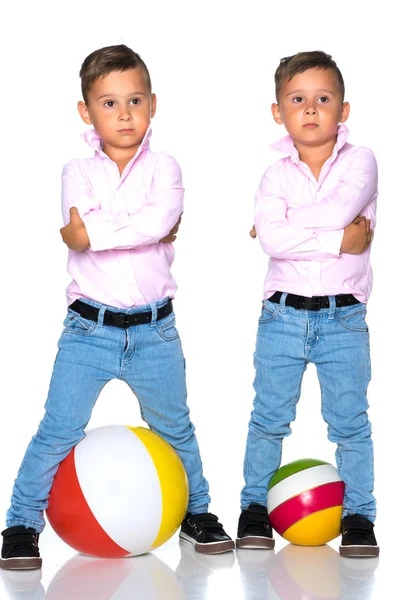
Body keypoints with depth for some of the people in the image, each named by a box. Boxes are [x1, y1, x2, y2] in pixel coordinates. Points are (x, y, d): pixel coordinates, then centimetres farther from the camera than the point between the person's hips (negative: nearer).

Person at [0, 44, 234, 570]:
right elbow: (81, 222, -19)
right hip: (90, 328, -1)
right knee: (58, 431, -3)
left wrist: (95, 232, -20)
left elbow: (161, 218, -21)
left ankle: (195, 511, 36)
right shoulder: (79, 172, 1)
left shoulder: (163, 168, 0)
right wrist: (147, 229, -20)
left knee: (174, 429, 17)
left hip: (154, 331, 1)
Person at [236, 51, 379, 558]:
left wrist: (285, 227, -12)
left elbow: (341, 209, -21)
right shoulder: (277, 174, 1)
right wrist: (338, 240, -19)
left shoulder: (359, 162, -1)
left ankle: (358, 513, 16)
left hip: (343, 315, -1)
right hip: (284, 314, 1)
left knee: (349, 420, 5)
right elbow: (271, 239, -16)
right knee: (270, 417, 7)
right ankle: (255, 504, 21)